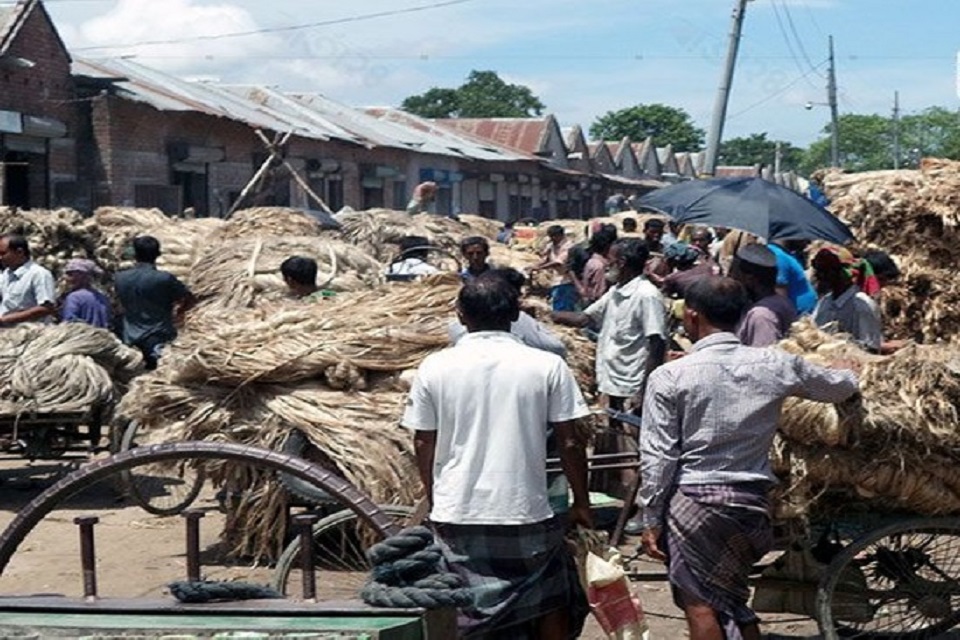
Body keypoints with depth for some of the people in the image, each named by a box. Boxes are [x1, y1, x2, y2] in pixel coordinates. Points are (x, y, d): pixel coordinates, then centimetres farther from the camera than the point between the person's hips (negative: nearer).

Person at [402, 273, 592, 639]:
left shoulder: (434, 368, -3)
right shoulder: (547, 366, -5)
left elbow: (423, 444, 4)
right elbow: (569, 443, -2)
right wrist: (581, 503, 10)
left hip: (456, 516, 1)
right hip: (526, 512, 0)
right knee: (549, 606, 18)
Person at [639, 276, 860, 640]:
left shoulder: (669, 377, -8)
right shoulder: (774, 365, 1)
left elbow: (658, 457, -8)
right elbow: (839, 386, 17)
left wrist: (650, 520, 0)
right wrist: (850, 375, 40)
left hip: (694, 502, -4)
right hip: (751, 504, 4)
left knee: (699, 605, 2)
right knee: (731, 601, 19)